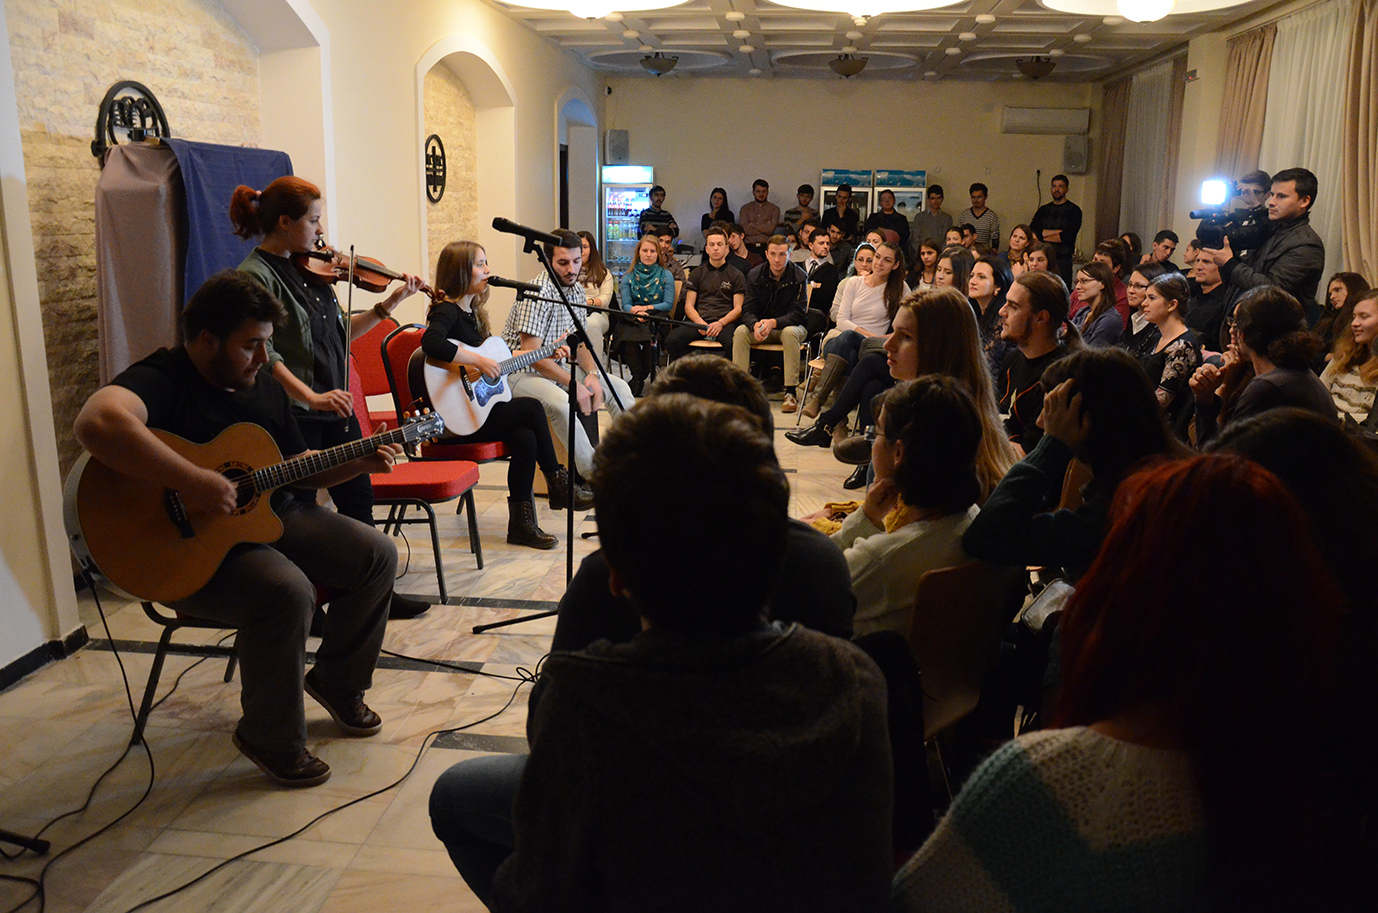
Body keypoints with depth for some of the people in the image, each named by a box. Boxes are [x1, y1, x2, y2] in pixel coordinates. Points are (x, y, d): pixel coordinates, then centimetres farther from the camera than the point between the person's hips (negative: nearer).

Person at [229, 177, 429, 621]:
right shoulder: (255, 276, -14)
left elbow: (340, 333, 15)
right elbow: (264, 353, -24)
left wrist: (390, 304, 8)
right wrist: (311, 397, -35)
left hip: (335, 407, 8)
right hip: (293, 415, -8)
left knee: (358, 499, 15)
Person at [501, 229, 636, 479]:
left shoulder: (576, 290, 6)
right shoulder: (537, 293, -21)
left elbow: (579, 340, 14)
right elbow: (533, 355, -24)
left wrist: (592, 374, -5)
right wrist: (573, 384, -24)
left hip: (560, 366, 9)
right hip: (522, 372, -9)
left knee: (619, 388, -1)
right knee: (560, 402, -37)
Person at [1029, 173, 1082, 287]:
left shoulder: (1074, 210, 3)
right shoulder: (1044, 210, 15)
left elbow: (1068, 237, -9)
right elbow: (1031, 232, 0)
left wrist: (1043, 235, -2)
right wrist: (1058, 231, -8)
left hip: (1063, 260, -3)